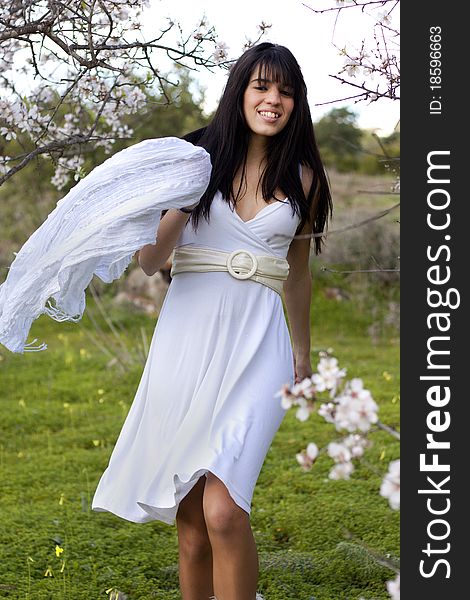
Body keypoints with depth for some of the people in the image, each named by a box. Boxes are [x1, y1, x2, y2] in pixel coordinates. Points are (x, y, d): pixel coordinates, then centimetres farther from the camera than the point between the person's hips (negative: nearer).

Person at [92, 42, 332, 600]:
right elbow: (149, 261, 3)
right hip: (187, 335, 1)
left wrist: (303, 353, 29)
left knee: (223, 511, -18)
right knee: (190, 522, 5)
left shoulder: (303, 178, 9)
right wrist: (176, 205, -15)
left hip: (256, 344, 0)